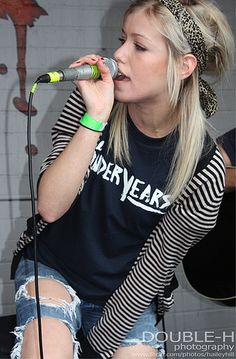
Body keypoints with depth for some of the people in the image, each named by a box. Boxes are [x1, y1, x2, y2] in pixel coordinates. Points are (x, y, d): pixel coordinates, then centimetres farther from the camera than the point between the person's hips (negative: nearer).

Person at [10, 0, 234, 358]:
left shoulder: (204, 169, -19)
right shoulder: (91, 101, -13)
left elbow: (153, 270, -11)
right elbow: (50, 207, -22)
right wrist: (95, 118, -32)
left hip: (126, 295, 1)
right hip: (53, 266, 0)